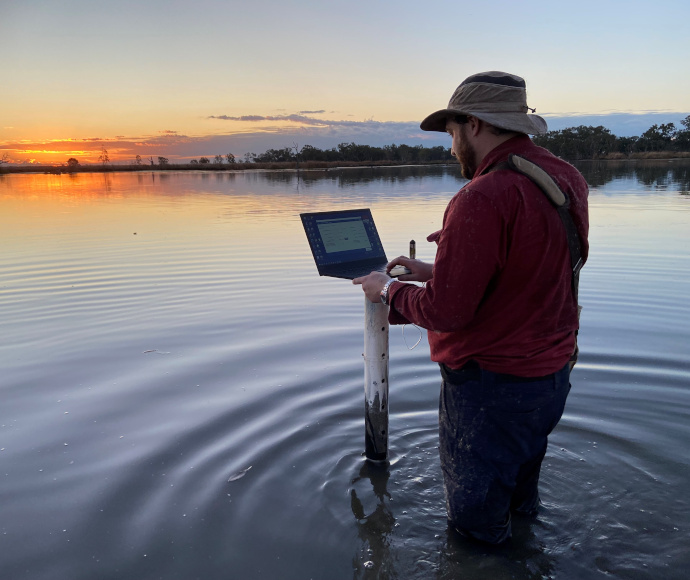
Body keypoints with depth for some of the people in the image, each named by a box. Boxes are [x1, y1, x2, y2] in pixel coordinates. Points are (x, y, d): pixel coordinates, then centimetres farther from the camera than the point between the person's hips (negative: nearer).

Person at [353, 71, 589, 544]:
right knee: (520, 494, 34)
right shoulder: (567, 179, 1)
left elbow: (443, 310, -26)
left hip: (491, 385, -9)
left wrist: (389, 289, -7)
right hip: (552, 375, 9)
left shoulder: (483, 198, -29)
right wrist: (436, 270, 11)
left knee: (477, 524, 17)